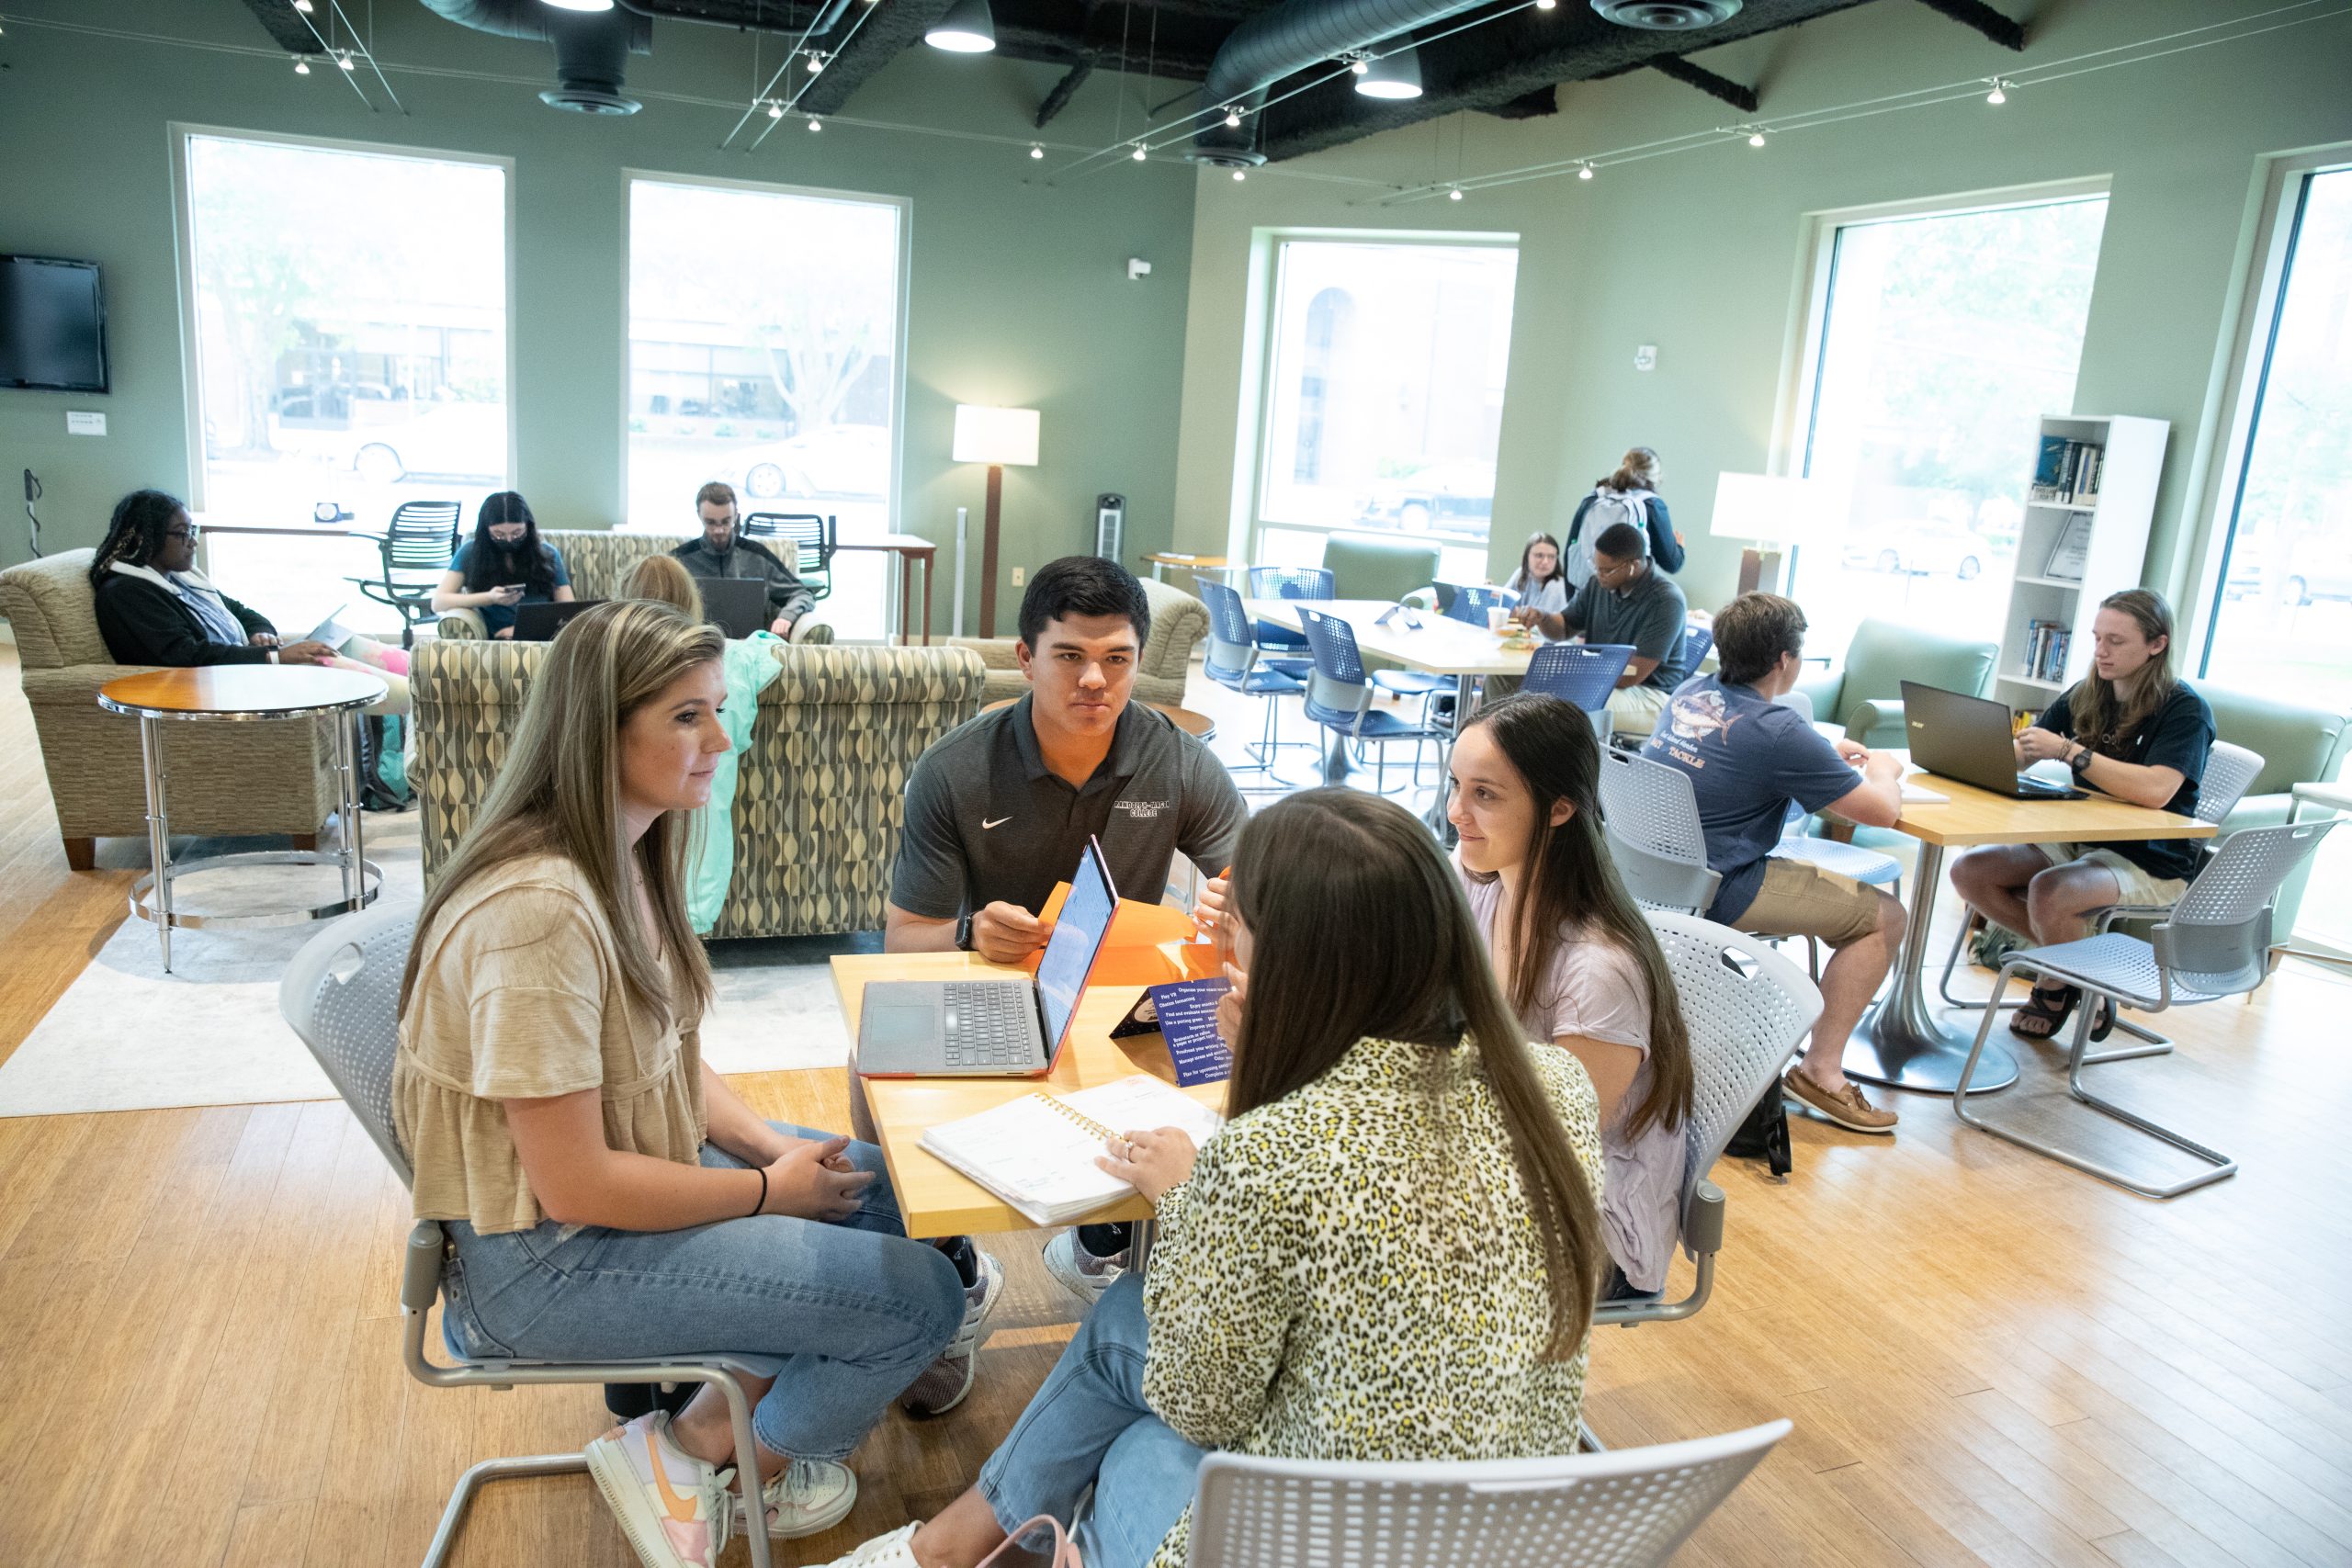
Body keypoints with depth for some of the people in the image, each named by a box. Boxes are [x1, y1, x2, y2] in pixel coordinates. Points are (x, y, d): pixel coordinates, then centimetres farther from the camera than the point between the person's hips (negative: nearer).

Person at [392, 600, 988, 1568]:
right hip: (541, 1264, -9)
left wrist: (771, 1143, -4)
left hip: (627, 1175, 9)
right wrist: (768, 1189, -14)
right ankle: (684, 1455, 10)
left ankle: (726, 1424, 15)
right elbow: (576, 1186, -26)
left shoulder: (625, 854, 1)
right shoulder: (541, 909, -29)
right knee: (922, 1297, -10)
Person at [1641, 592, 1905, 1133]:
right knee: (1883, 917, 2)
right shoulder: (1780, 731, -18)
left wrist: (1829, 750, 22)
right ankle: (1820, 1069, 5)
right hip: (1711, 893, -9)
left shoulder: (1691, 692, 6)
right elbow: (1883, 810, -10)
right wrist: (1883, 768, 12)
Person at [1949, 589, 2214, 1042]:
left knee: (2048, 891, -34)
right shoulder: (2086, 696, 6)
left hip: (2151, 863, -6)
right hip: (2079, 841, 7)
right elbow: (2018, 755, 7)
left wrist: (2068, 750, -29)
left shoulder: (2185, 709, -13)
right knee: (1969, 872, -15)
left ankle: (2090, 989, -2)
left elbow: (2155, 790, -29)